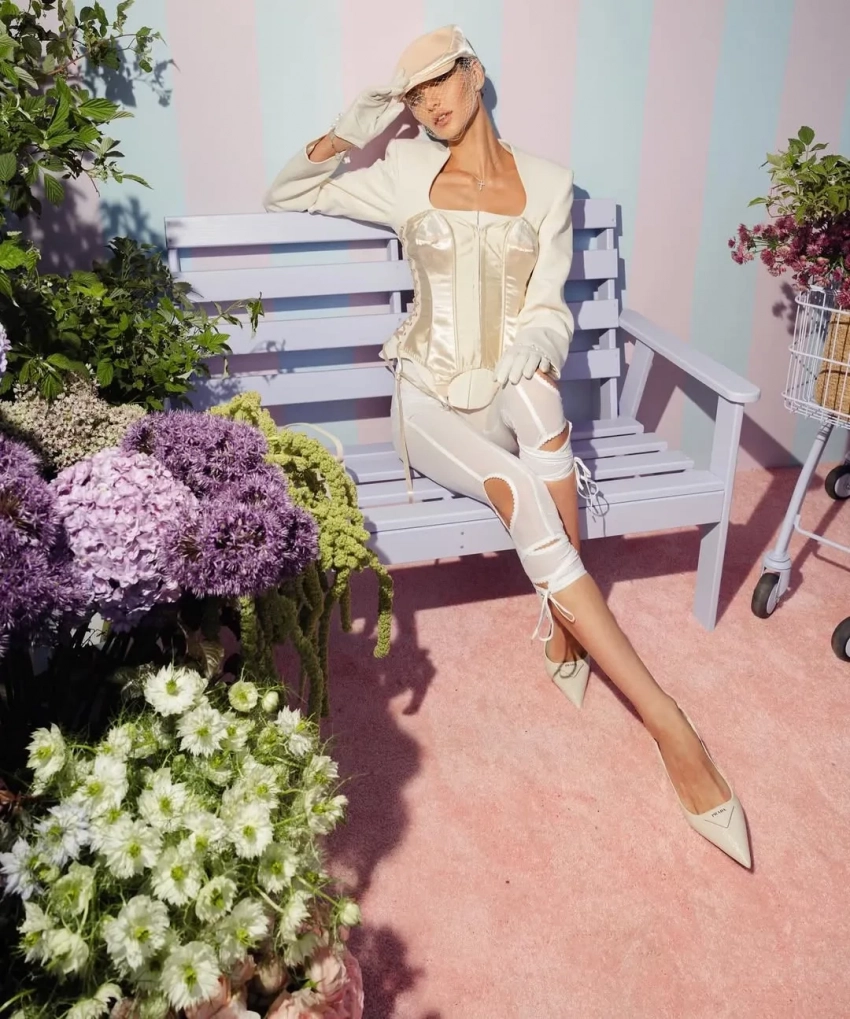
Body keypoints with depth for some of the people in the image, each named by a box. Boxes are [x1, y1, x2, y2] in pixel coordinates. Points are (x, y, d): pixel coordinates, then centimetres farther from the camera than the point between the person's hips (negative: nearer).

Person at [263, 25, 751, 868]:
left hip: (512, 395, 1)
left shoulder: (547, 184, 8)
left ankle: (563, 634, -25)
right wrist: (349, 132, 3)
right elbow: (282, 195, 17)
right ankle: (669, 726, -33)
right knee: (526, 499, -32)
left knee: (536, 391, -39)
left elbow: (549, 310, 3)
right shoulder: (406, 177, 9)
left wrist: (523, 360, -19)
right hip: (433, 401, -1)